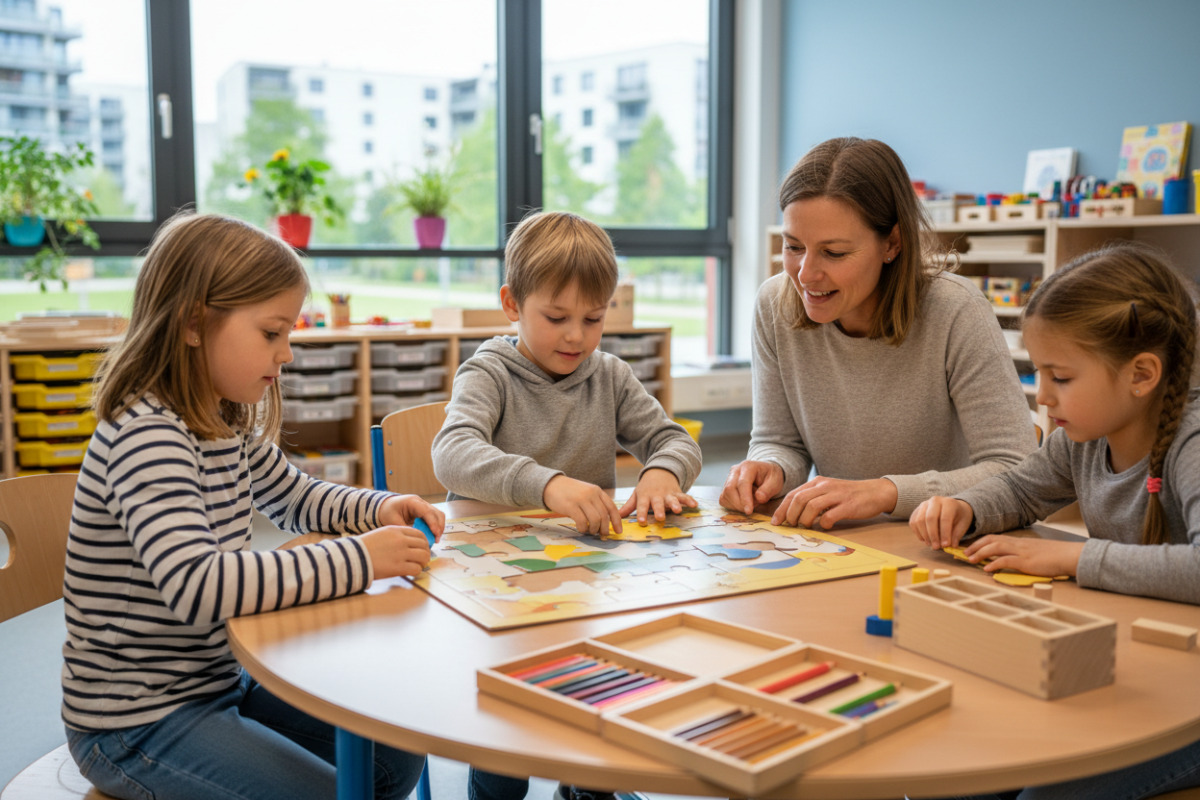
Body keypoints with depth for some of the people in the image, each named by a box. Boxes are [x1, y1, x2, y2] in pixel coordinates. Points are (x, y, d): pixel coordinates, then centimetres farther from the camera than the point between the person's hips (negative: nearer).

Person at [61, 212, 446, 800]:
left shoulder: (230, 424, 3)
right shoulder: (144, 436, -26)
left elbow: (298, 497, 20)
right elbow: (196, 586, -40)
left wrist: (379, 509, -1)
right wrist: (359, 558, -34)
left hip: (218, 682, 9)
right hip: (136, 723, -9)